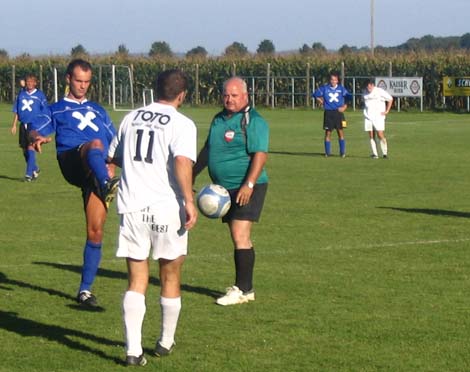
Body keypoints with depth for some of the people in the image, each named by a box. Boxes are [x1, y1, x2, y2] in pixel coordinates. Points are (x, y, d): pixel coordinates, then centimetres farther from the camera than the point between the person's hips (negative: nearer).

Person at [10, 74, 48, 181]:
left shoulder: (40, 95, 0)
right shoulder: (21, 94, 10)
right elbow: (16, 111, 14)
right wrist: (14, 125, 11)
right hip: (23, 124, 4)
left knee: (31, 148, -15)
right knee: (24, 149, 9)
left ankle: (28, 174, -14)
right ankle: (35, 169, 30)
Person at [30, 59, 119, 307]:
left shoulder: (97, 110, 33)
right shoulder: (56, 110, 23)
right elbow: (36, 129, 5)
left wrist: (111, 164, 7)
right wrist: (38, 137, -21)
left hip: (96, 173, 3)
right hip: (71, 161, -3)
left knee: (95, 231, -5)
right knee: (95, 144, -38)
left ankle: (85, 289, 5)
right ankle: (108, 186, -66)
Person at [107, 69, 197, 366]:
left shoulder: (131, 118, 12)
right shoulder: (182, 124, -5)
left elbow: (113, 157, 24)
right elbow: (182, 161, -22)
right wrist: (189, 201, -22)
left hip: (132, 206, 4)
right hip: (167, 208, -3)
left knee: (137, 281, 5)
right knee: (170, 278, 15)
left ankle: (133, 349, -6)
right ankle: (166, 342, 27)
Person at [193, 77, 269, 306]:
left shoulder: (253, 121, -10)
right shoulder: (218, 119, 15)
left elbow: (260, 155, -18)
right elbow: (207, 150, 26)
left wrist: (249, 185, -26)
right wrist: (192, 175, 26)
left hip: (246, 188, -8)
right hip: (225, 188, 8)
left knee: (240, 236, -14)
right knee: (240, 239, 11)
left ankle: (242, 290, -11)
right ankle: (247, 288, 16)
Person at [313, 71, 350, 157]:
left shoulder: (341, 88, 3)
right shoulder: (324, 88, 2)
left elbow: (348, 97, 8)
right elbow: (316, 95, 11)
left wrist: (344, 107, -3)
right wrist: (320, 101, -2)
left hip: (338, 112, 0)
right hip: (328, 113, 0)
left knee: (340, 132, -2)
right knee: (328, 132, 3)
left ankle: (342, 152, 5)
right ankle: (327, 152, 11)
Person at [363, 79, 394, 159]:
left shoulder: (380, 91, -6)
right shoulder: (365, 93, 8)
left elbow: (390, 99, 2)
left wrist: (387, 111, -1)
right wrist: (366, 112, 12)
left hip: (378, 116, -4)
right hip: (368, 117, 4)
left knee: (380, 135, -11)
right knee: (371, 136, 1)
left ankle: (385, 153, 0)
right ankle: (374, 154, 6)